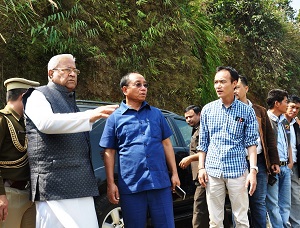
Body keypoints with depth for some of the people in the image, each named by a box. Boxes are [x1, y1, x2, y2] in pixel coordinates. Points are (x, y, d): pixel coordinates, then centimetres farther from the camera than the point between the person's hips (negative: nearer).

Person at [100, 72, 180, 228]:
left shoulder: (156, 113, 12)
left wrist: (174, 173, 8)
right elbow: (109, 153, 3)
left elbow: (166, 144, 14)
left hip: (160, 182, 2)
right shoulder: (115, 118, 3)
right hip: (131, 185, -2)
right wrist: (110, 184, -3)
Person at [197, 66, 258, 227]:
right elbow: (203, 142, 10)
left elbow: (251, 143, 0)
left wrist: (253, 170, -9)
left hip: (237, 170, -1)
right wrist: (201, 168, 4)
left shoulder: (246, 111, 1)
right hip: (212, 171, 2)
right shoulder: (207, 110, 6)